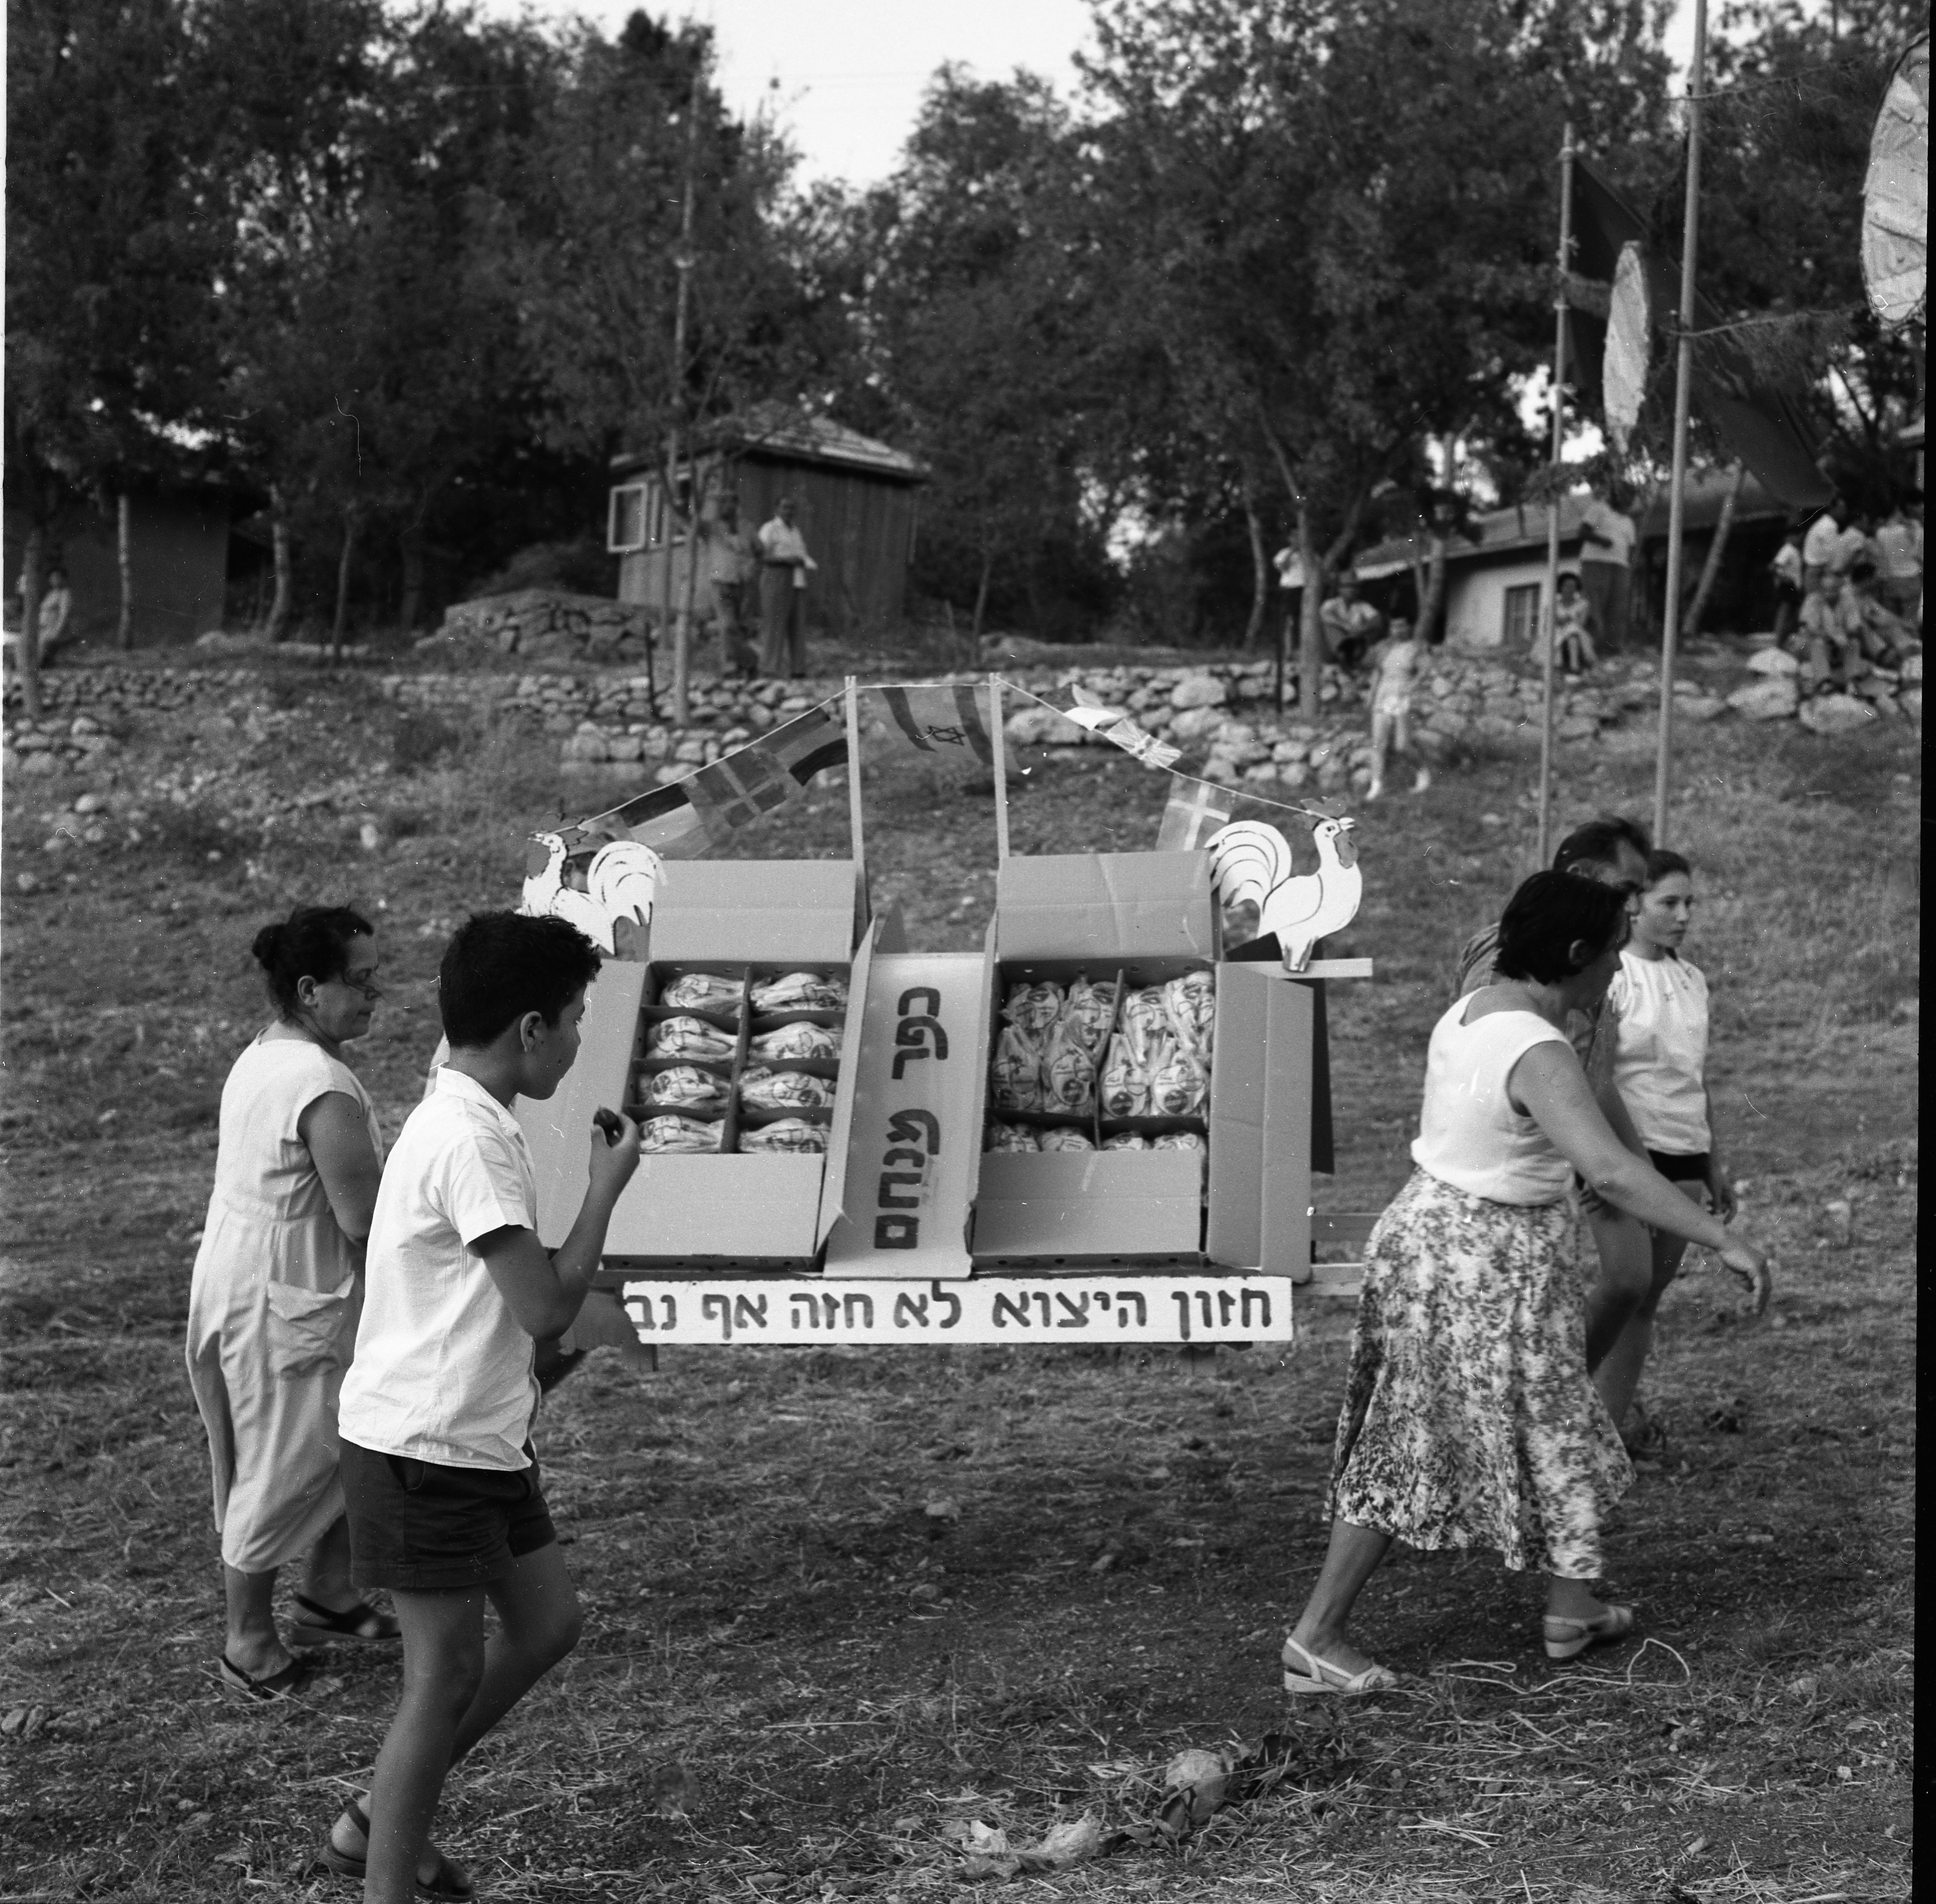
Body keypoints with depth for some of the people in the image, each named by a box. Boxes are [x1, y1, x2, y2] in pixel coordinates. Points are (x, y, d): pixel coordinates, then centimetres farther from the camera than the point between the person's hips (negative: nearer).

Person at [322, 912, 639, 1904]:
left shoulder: (464, 1121, 10)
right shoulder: (468, 1141, -22)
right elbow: (549, 1305, -23)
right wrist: (608, 1185, -13)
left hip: (475, 1440, 10)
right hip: (424, 1450, -10)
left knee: (547, 1620, 16)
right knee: (447, 1674, 0)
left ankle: (378, 1823, 27)